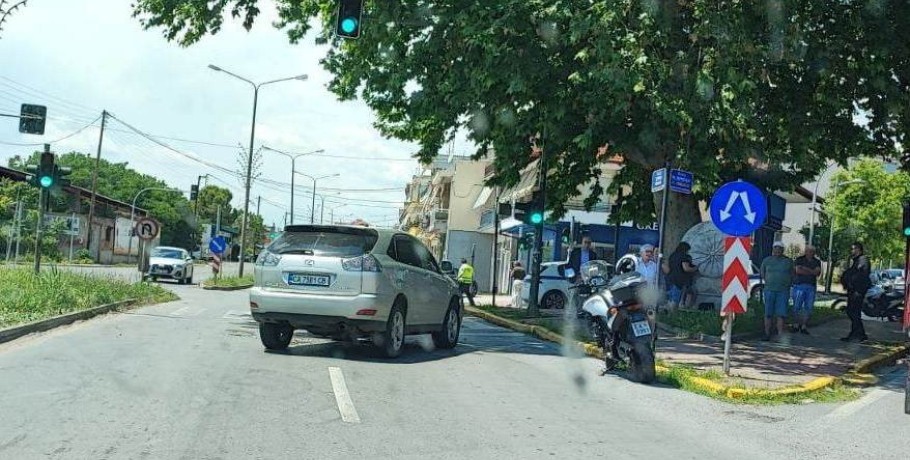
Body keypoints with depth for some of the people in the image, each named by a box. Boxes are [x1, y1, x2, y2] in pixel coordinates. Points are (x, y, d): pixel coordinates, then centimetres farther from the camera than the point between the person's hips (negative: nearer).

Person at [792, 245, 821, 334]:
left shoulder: (817, 262, 12)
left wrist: (805, 268, -13)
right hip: (799, 285, -3)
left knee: (808, 308, 0)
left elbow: (818, 272, -5)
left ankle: (804, 326, 6)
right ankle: (798, 324, 15)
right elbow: (798, 271, -12)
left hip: (811, 287, 3)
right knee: (797, 307, -3)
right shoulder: (799, 259, 3)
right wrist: (811, 272, -6)